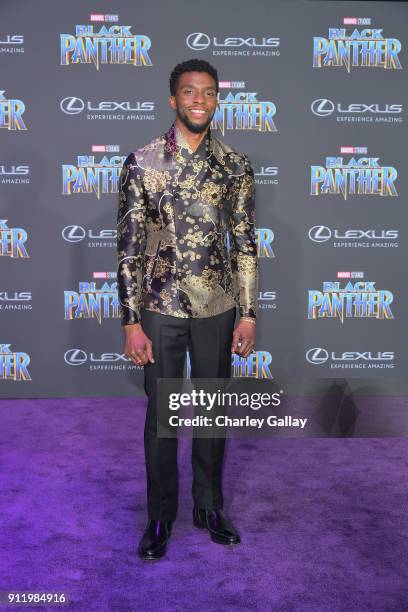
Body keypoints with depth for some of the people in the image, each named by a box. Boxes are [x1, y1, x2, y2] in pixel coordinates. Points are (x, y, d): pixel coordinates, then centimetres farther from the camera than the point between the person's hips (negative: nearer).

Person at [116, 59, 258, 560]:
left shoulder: (235, 166, 1)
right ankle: (160, 516, 27)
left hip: (217, 308, 2)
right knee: (161, 413, 9)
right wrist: (131, 321, -8)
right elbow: (129, 246, -5)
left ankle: (209, 507, 32)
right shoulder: (142, 163, -4)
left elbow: (245, 244, 3)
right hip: (161, 308, -1)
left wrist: (248, 314, 0)